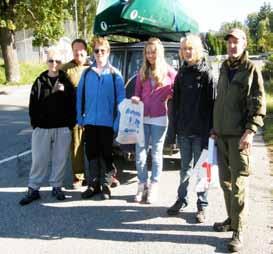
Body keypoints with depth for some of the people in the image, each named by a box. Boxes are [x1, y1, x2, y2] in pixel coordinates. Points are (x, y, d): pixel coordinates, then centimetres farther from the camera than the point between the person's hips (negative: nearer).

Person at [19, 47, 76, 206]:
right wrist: (35, 123, -2)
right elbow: (33, 105, 5)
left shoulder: (66, 81, 1)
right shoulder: (40, 81, 4)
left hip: (63, 128, -1)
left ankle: (57, 187, 21)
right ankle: (33, 189, 14)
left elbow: (72, 105, 0)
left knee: (60, 160, 8)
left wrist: (70, 124, -6)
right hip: (42, 128, 1)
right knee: (39, 160, 4)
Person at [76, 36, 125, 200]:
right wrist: (80, 117, 3)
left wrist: (118, 122, -11)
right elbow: (80, 97, 7)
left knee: (106, 154, 7)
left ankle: (105, 185, 18)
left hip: (107, 122, -3)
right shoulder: (87, 73, 5)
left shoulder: (115, 74, -4)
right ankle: (93, 184, 23)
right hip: (90, 121, 3)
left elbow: (121, 99, -6)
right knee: (91, 153, 12)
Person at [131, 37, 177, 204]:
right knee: (140, 152, 3)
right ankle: (142, 185, 15)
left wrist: (168, 95, -13)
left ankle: (154, 187, 13)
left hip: (159, 118, -3)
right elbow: (137, 93, 15)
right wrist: (135, 99, -4)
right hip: (143, 117, 4)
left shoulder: (169, 71, -1)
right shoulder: (142, 72, 11)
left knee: (156, 153, 5)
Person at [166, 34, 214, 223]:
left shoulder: (206, 73, -6)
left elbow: (212, 103, -9)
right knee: (185, 167, 15)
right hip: (183, 129, 5)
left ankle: (202, 205, 14)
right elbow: (176, 100, 12)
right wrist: (176, 124, 6)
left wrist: (210, 129, -14)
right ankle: (182, 199, 26)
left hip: (201, 130, -5)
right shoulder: (181, 73, 10)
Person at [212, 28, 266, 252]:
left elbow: (259, 104, -9)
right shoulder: (224, 68, 15)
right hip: (222, 133, 6)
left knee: (238, 183, -6)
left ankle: (238, 230, -1)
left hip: (239, 135, -6)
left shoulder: (251, 69, -4)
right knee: (225, 180, 11)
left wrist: (250, 130, -18)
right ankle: (232, 219, 23)